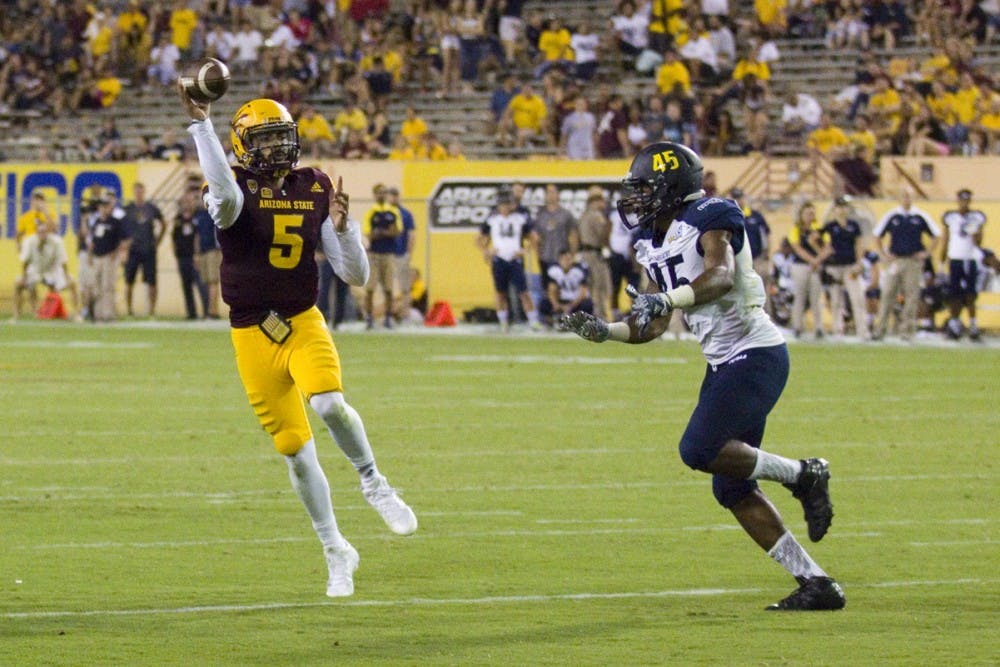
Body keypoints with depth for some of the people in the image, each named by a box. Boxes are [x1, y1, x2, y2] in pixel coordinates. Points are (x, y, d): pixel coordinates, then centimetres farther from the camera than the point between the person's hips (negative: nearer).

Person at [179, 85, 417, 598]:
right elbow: (226, 195, -35)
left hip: (304, 324, 1)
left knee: (329, 404, -30)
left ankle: (372, 482, -2)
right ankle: (336, 552, 21)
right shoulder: (236, 190, -5)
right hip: (252, 337, -1)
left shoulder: (314, 191, 4)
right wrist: (201, 124, -36)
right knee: (296, 451, 4)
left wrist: (342, 226, -14)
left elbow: (356, 276, 4)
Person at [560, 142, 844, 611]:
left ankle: (801, 475, -3)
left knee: (700, 451, -22)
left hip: (756, 355, -9)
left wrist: (667, 299, -43)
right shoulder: (656, 244, 13)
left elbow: (721, 277, -31)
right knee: (732, 490, 5)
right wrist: (603, 331, 2)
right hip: (724, 362, 9)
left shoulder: (709, 218, -12)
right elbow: (654, 327, 17)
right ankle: (816, 584, 10)